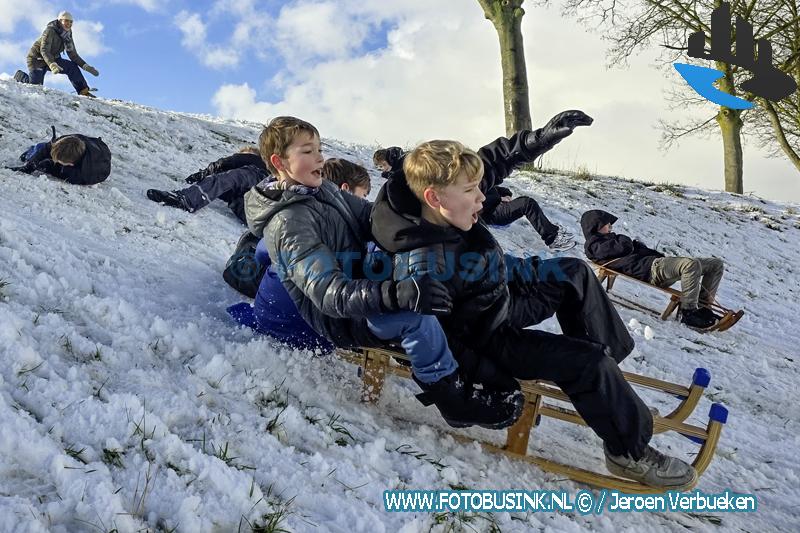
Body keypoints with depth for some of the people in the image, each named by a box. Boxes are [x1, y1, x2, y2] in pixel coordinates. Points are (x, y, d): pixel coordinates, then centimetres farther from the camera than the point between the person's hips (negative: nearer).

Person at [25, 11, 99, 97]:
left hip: (53, 59, 6)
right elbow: (44, 50, -33)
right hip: (37, 59, -6)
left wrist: (85, 66, -16)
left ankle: (83, 91, -16)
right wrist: (52, 64, -50)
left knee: (72, 66, -18)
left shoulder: (67, 36, -2)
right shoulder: (50, 31, -22)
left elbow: (73, 55, -1)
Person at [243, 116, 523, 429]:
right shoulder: (288, 223, -23)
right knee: (415, 315, -32)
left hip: (360, 284, 10)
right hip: (338, 319, -10)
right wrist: (397, 294, -46)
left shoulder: (324, 190, 6)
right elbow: (328, 292, -33)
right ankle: (452, 397, -16)